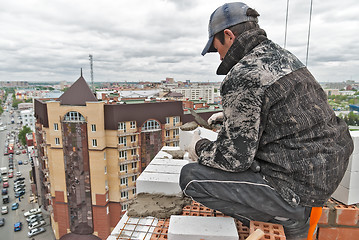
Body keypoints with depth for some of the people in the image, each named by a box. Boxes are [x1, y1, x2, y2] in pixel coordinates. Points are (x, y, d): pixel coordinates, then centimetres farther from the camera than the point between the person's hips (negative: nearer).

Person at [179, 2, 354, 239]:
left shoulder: (242, 77, -22)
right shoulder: (282, 54, 7)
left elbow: (234, 158, -19)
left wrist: (200, 147, -1)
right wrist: (229, 115, 24)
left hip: (298, 189, -9)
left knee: (190, 177, -9)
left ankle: (288, 218, 2)